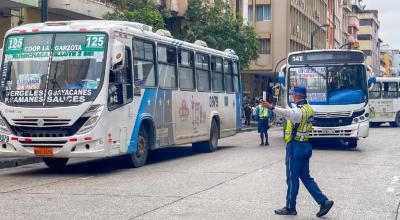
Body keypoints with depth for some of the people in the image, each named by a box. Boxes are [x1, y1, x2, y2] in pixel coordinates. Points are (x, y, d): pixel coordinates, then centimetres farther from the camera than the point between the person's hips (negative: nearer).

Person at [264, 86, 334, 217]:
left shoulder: (299, 111, -18)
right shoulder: (309, 109, 11)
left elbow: (287, 113, -41)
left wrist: (272, 108, -55)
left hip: (295, 147, -9)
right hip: (306, 146, 9)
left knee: (292, 178, 1)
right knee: (306, 177, 14)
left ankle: (290, 208, 10)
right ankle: (324, 202, 8)